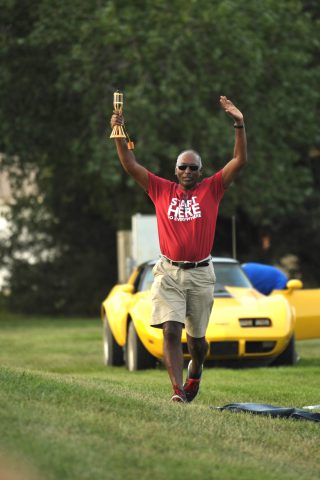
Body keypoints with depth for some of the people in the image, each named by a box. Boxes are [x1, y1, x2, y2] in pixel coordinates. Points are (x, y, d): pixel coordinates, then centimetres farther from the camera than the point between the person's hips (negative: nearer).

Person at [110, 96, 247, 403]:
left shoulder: (211, 190, 3)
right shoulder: (161, 190, 6)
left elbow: (240, 161, -4)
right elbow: (131, 166, 4)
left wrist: (239, 125, -14)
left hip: (201, 274, 0)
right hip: (169, 273, 0)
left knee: (196, 337, 13)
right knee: (171, 332, -14)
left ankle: (195, 370, 44)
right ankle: (178, 389, -18)